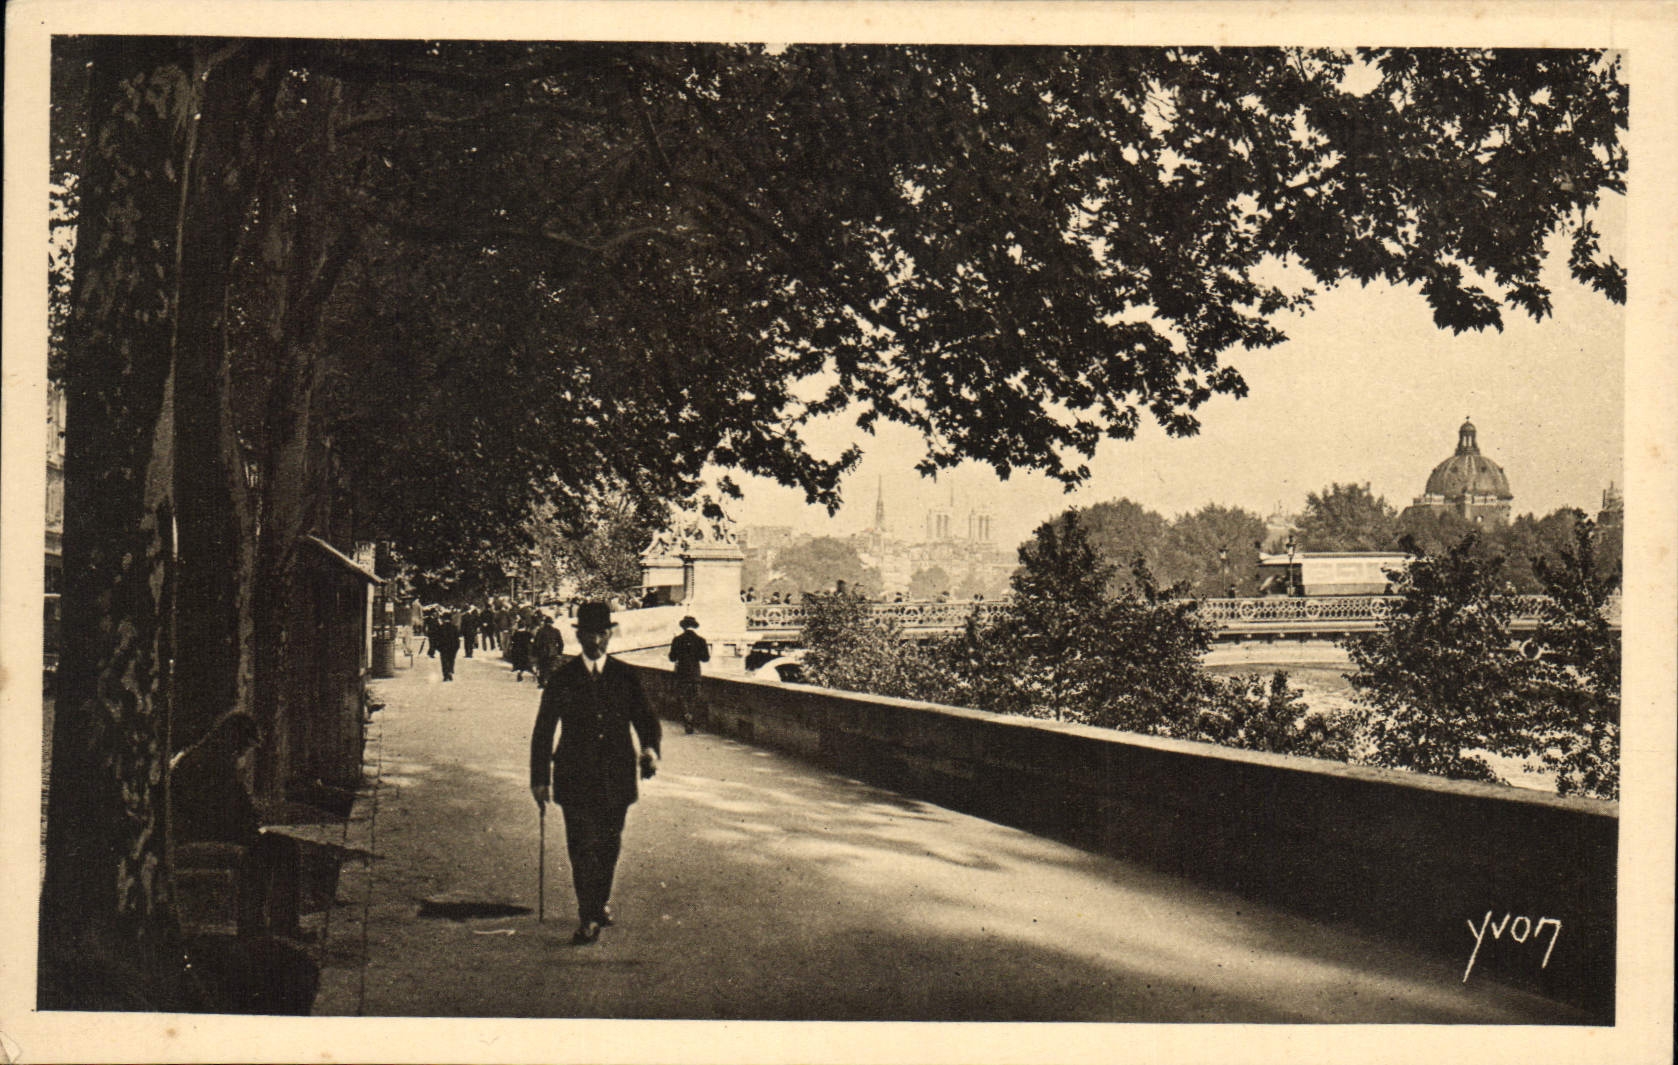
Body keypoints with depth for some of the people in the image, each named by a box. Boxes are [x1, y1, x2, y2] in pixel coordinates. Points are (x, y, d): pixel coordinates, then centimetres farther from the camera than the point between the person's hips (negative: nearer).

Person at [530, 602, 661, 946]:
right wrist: (540, 778, 1)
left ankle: (601, 902, 36)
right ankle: (588, 918, -3)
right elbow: (543, 731, 5)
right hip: (576, 777, -2)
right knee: (582, 847, -9)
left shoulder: (626, 677, 6)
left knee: (609, 846, 13)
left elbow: (645, 718, 7)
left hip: (616, 778, 2)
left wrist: (650, 749, -15)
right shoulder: (562, 679, 2)